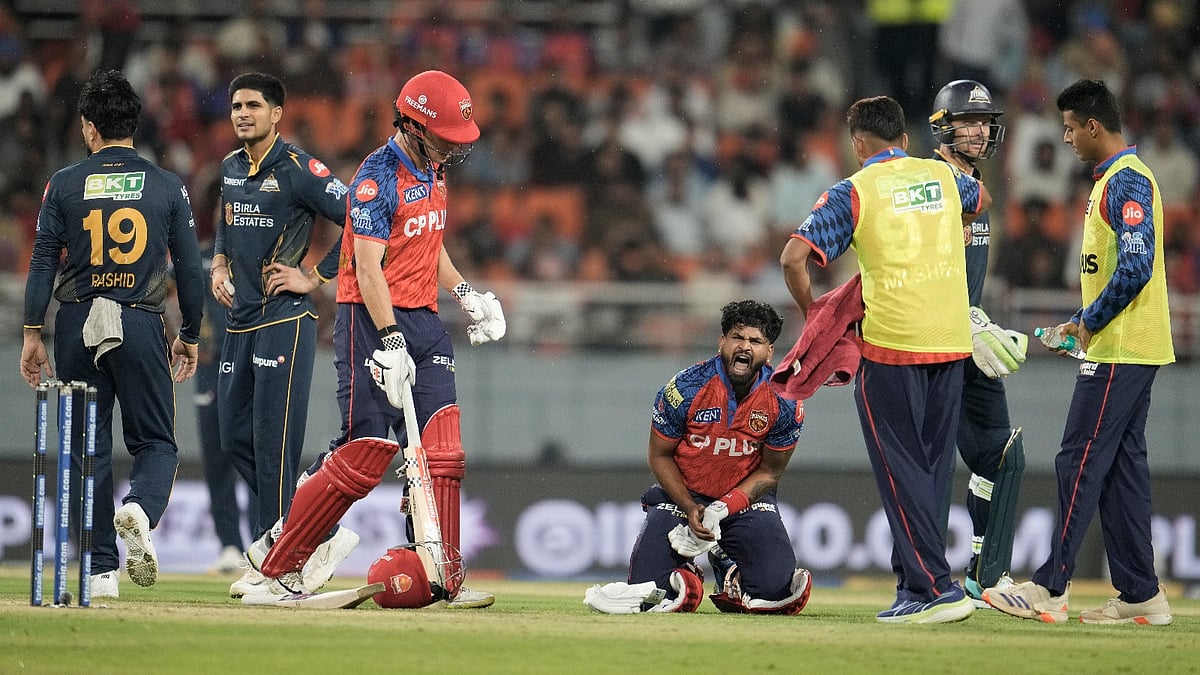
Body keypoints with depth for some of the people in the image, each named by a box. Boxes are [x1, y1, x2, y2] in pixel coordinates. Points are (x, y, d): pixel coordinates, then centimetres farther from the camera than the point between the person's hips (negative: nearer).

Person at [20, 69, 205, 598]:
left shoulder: (65, 185, 2)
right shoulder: (167, 186, 3)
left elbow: (43, 263, -2)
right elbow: (190, 269, 4)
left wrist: (32, 334, 2)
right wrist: (190, 336, 14)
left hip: (76, 325, 0)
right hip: (141, 326, 0)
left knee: (88, 445, 8)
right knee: (155, 441, 8)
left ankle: (101, 570, 6)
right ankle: (139, 510, -25)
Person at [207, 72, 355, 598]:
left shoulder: (299, 170, -11)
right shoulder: (231, 168, 13)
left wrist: (314, 278, -13)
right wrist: (219, 265, 14)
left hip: (285, 318, -9)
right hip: (240, 319, 9)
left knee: (274, 440, -9)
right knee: (237, 438, 7)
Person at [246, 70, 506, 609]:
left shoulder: (433, 171, 13)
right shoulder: (378, 177, -14)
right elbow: (367, 266, -21)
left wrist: (464, 293, 14)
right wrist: (390, 340, -28)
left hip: (423, 321, 8)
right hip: (371, 321, -8)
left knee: (442, 454, -1)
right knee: (364, 456, -8)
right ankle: (276, 559, 4)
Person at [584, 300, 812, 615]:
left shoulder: (785, 402, -14)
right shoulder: (685, 388, -18)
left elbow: (770, 471, -4)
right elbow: (660, 456, -6)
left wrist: (725, 507, -19)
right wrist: (690, 509, -18)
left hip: (747, 496, 1)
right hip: (682, 494, -1)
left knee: (776, 588, -19)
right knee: (647, 585, -17)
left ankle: (728, 573, 15)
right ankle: (686, 578, 19)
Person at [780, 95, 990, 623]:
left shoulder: (853, 191, -1)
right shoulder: (943, 175, 13)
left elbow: (794, 257, -10)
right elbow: (982, 198, 37)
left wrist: (811, 311, 5)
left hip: (891, 343, -5)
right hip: (952, 341, 5)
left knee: (901, 468, -2)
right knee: (932, 468, 12)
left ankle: (935, 587, -10)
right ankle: (914, 583, 15)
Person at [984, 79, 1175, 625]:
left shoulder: (1125, 181, -15)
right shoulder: (1114, 179, 18)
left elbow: (1136, 267, -24)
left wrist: (1091, 322, -14)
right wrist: (1082, 323, 17)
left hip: (1119, 353, -10)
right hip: (1126, 350, 10)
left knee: (1081, 463, -9)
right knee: (1121, 467, 10)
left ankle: (1051, 589, -9)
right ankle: (1140, 596, 10)